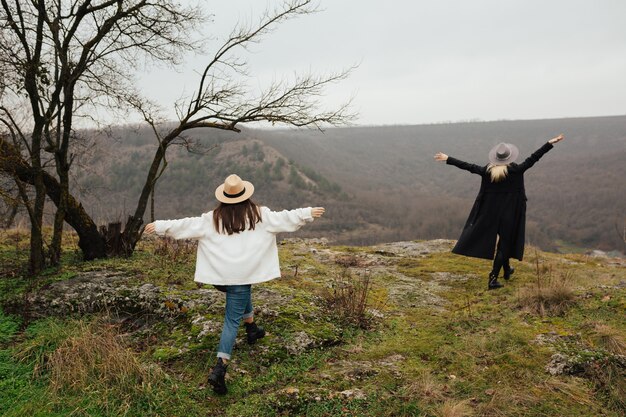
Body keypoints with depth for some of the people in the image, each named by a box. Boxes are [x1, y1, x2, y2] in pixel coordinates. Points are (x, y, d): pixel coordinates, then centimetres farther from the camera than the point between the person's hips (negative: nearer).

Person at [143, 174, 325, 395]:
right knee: (232, 320, 0)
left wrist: (160, 226, 15)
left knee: (243, 294, 35)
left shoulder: (212, 219, 2)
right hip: (243, 275, -3)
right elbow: (284, 218, 2)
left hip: (219, 276, 4)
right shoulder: (259, 215, -2)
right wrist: (308, 213, 11)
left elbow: (186, 225, 4)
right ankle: (220, 368, -8)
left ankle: (252, 328, 45)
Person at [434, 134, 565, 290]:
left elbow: (467, 166, -3)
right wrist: (550, 143, -4)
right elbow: (533, 158, -10)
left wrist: (447, 159, 5)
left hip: (491, 212, 3)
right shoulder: (516, 170, -13)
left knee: (500, 239, 23)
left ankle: (507, 270, 42)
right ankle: (493, 279, -4)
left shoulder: (487, 171, -7)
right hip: (510, 213, -3)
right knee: (504, 243, 4)